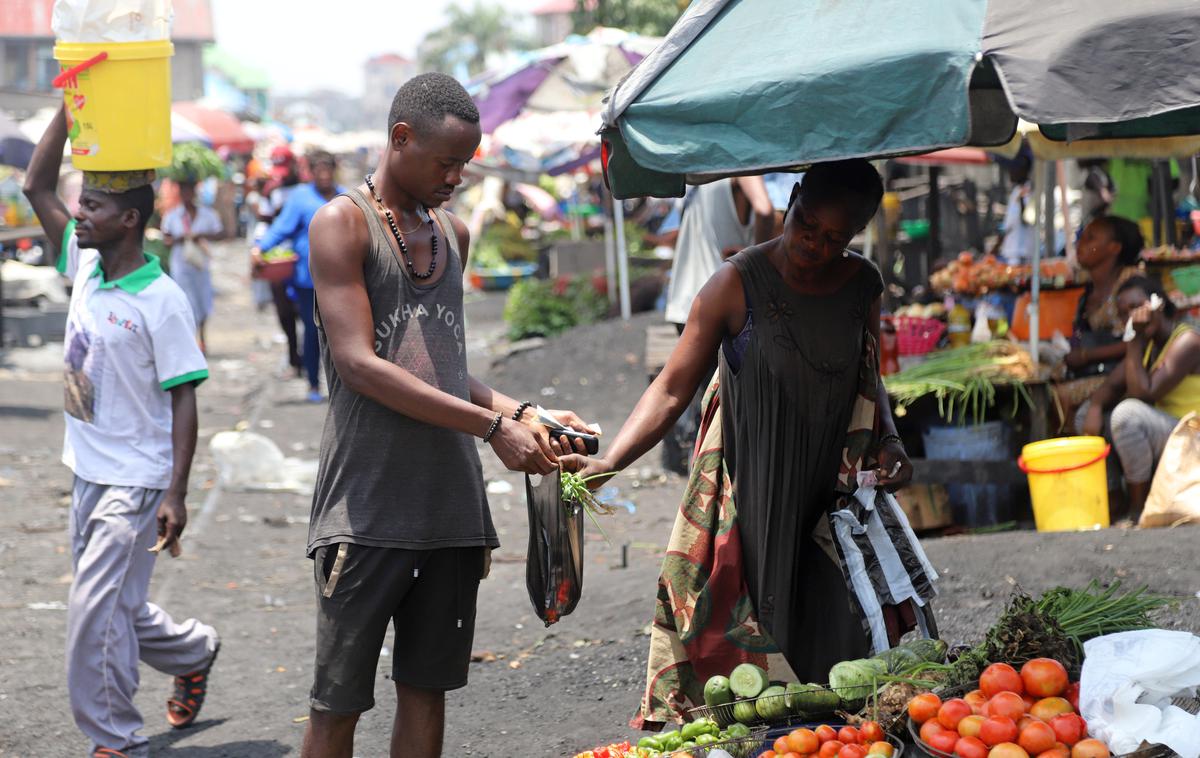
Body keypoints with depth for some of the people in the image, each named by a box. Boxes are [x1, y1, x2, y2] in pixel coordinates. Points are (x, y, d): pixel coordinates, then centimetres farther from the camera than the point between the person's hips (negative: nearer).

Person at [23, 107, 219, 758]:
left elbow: (183, 398, -15)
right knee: (117, 608, 17)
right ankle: (193, 651, 42)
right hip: (88, 474, 7)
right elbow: (37, 186, 8)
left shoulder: (161, 300, -16)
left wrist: (176, 495, -19)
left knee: (96, 612, -10)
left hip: (135, 482, -7)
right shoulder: (85, 269, 4)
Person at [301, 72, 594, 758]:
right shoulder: (343, 223, -4)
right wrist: (492, 426, -16)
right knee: (338, 702, -1)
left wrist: (522, 413, 4)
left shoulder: (454, 234, 17)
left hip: (452, 505, 6)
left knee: (427, 689, 9)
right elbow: (359, 366, -14)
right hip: (368, 510, -6)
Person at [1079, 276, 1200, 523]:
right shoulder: (1148, 343, 9)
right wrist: (1095, 406, -15)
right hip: (1161, 431, 9)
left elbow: (1145, 393, -27)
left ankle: (1139, 510, -20)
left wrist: (1135, 342, -22)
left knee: (1128, 412, -32)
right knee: (1088, 412, 8)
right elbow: (1113, 385, 6)